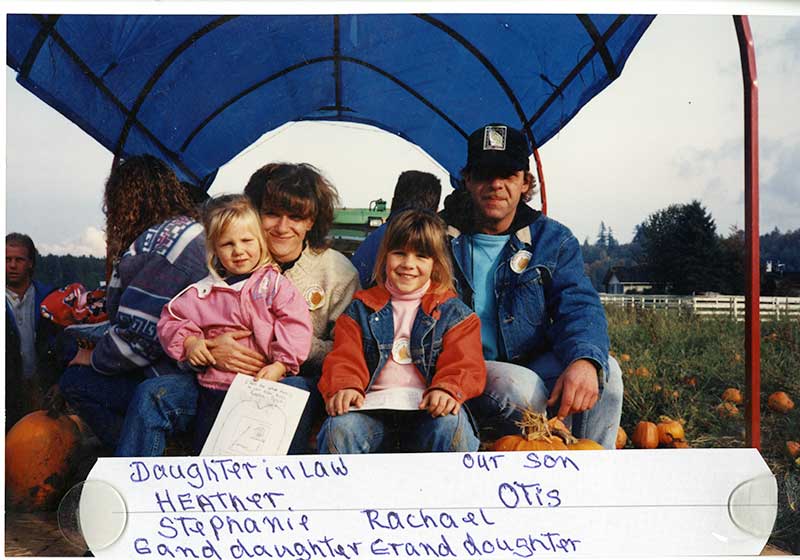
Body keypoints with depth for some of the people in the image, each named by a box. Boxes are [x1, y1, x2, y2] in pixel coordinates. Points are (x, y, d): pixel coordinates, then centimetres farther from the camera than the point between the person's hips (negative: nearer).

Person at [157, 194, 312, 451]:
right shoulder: (203, 291, 10)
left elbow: (296, 326, -6)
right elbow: (171, 318, 18)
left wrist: (279, 365, -16)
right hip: (215, 385, 3)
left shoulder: (275, 283, 2)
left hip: (263, 384, -2)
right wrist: (188, 341, -1)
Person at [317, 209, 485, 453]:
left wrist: (448, 390, -22)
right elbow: (345, 358, 7)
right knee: (339, 428, -31)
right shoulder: (362, 307, 17)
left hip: (426, 409, 0)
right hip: (373, 409, 1)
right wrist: (343, 387, -16)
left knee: (451, 425, -34)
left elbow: (464, 362, 1)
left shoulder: (452, 311, 13)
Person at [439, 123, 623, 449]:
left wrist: (585, 359, -33)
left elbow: (579, 307, -8)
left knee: (604, 371, -22)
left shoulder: (552, 239, 6)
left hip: (535, 366, 3)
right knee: (519, 385, -33)